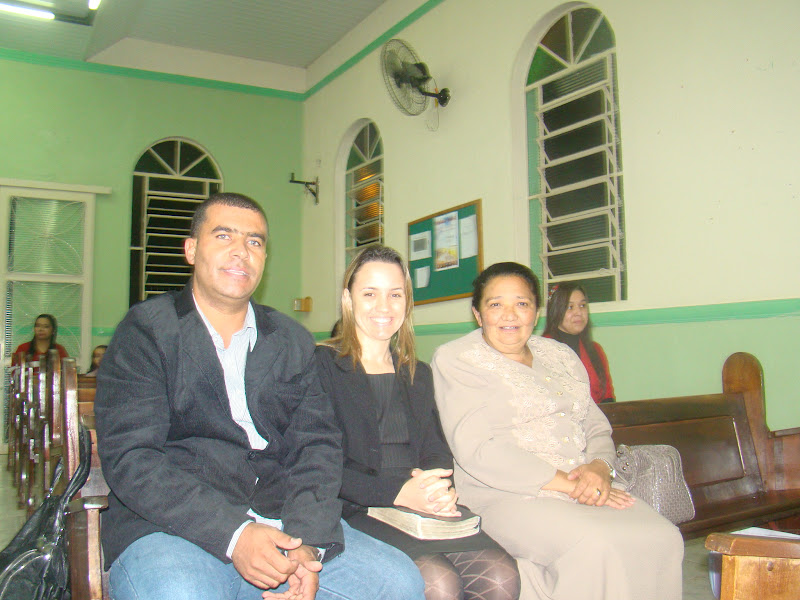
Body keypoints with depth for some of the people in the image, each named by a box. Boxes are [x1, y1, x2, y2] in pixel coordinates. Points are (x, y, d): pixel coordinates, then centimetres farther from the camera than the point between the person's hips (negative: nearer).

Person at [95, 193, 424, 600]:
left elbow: (318, 444, 6)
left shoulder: (292, 341, 14)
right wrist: (233, 535, -20)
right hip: (169, 526, -4)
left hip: (282, 521, 4)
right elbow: (129, 458, -9)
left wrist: (307, 540, -13)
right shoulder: (145, 331, 1)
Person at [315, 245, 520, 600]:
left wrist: (439, 490, -8)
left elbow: (435, 448, 16)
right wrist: (397, 492, -21)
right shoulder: (323, 364, 1)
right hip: (358, 512, -5)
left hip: (422, 510, 5)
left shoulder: (418, 374, 22)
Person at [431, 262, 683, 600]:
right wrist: (564, 482, -15)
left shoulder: (560, 356, 21)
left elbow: (597, 427, 20)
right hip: (508, 496, -5)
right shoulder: (455, 360, 1)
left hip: (588, 492, 6)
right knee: (592, 547, -32)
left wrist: (599, 467, -6)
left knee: (662, 539, -20)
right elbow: (475, 450, -11)